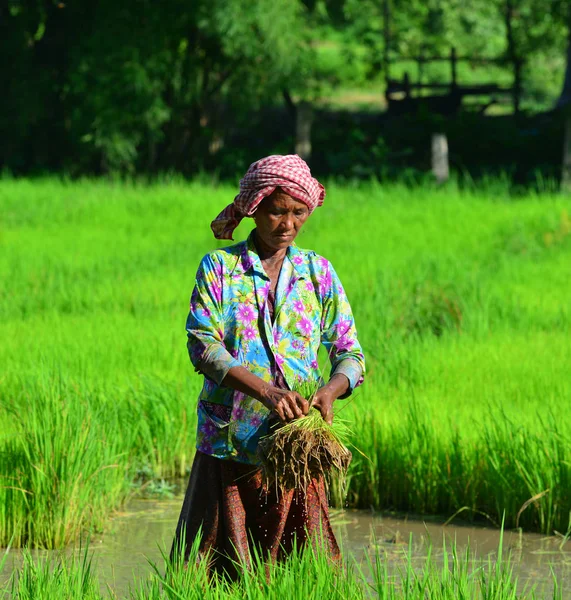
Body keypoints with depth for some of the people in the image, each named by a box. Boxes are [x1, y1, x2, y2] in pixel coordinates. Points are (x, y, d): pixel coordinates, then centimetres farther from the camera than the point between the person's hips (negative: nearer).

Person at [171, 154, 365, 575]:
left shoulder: (317, 272, 9)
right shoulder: (219, 267, 2)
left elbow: (350, 354, 7)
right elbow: (203, 345, -9)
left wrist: (331, 391, -17)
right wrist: (266, 391, -24)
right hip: (229, 441, -1)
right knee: (220, 570, 0)